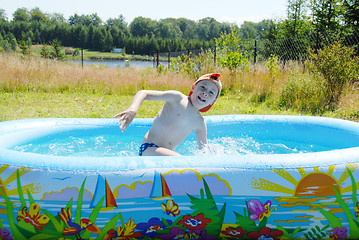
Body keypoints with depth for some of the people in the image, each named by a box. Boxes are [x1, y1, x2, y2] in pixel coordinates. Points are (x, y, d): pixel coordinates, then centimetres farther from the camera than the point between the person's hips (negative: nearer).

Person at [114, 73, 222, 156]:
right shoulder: (178, 98, -3)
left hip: (167, 153, 8)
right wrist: (132, 110, -28)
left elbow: (204, 149, 25)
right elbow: (143, 93, -10)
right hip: (149, 149, -8)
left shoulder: (200, 123, 13)